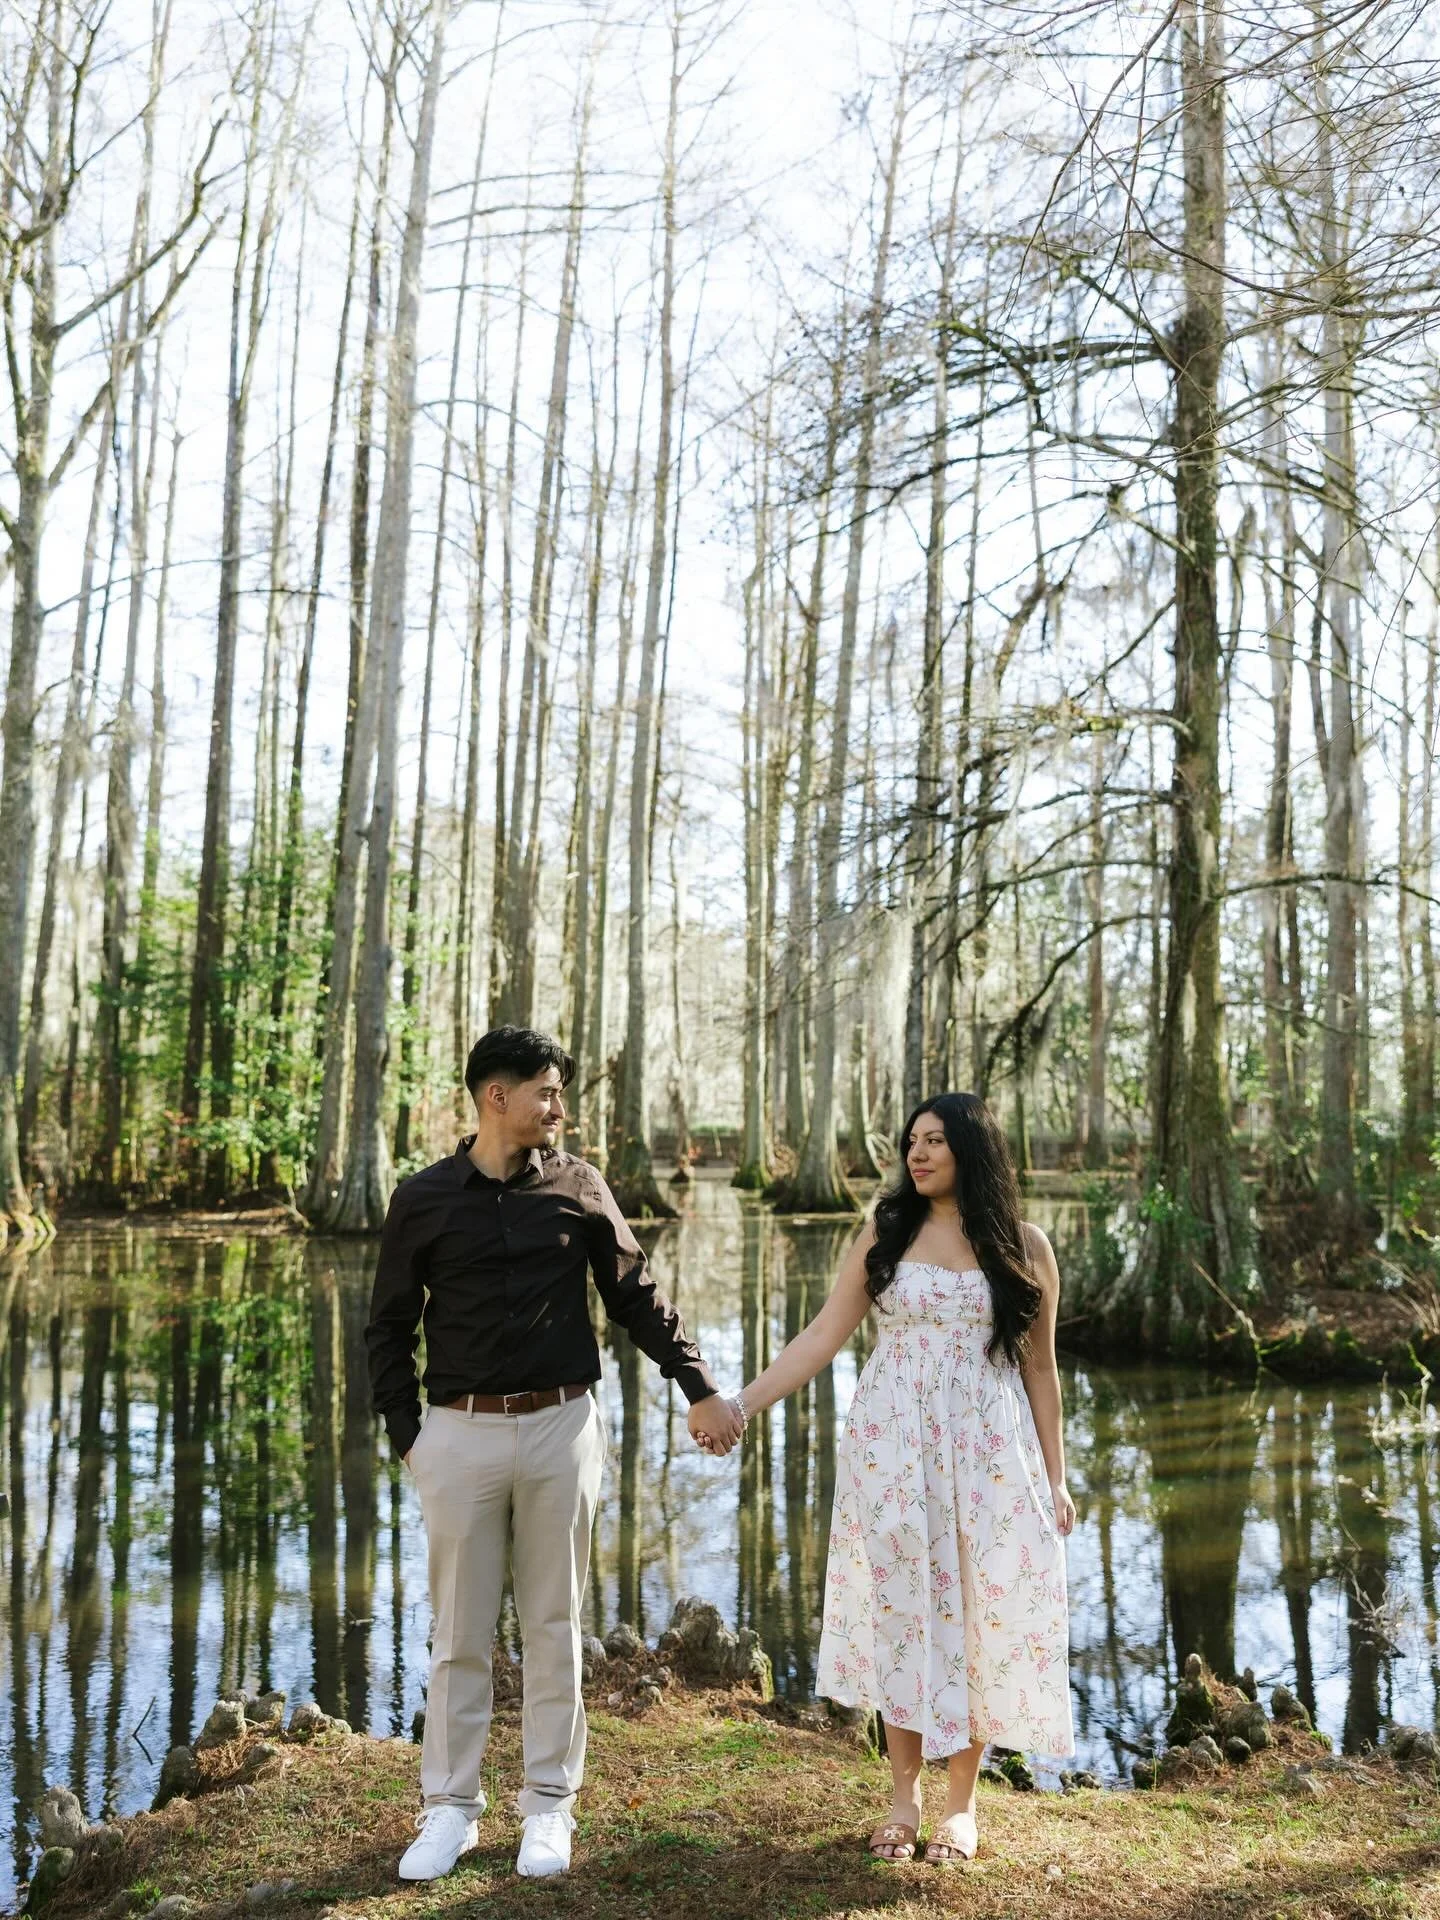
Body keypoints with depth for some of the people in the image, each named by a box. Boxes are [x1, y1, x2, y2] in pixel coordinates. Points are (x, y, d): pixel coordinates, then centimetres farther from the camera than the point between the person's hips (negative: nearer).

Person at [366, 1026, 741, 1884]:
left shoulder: (579, 1186, 2)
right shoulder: (423, 1199, -1)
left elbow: (639, 1299, 7)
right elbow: (389, 1330, 6)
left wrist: (702, 1389, 2)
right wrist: (406, 1435, -2)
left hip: (561, 1428, 1)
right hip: (461, 1432, 0)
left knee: (554, 1625, 10)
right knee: (459, 1632, 9)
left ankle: (550, 1805, 24)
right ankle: (451, 1807, 23)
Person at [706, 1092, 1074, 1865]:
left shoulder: (1023, 1246, 1)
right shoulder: (886, 1233, 2)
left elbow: (1039, 1368, 6)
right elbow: (823, 1335, 0)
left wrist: (1054, 1476, 5)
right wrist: (741, 1403, -9)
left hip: (987, 1451, -1)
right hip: (891, 1449, 1)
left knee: (978, 1614, 4)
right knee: (900, 1610, 7)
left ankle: (961, 1802, 20)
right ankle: (904, 1794, 22)